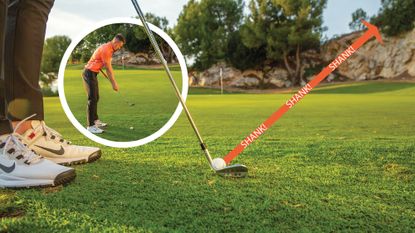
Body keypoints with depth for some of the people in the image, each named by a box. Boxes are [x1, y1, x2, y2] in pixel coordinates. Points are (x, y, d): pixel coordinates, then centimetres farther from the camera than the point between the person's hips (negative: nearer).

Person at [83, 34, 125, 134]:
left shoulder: (109, 49, 13)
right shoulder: (106, 49, -19)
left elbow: (109, 68, 17)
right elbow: (108, 69, -18)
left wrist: (114, 82, 16)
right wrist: (114, 83, -14)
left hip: (93, 74, 10)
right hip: (89, 73, -10)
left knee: (96, 98, 16)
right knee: (92, 99, -11)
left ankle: (95, 120, 27)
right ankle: (90, 126, -9)